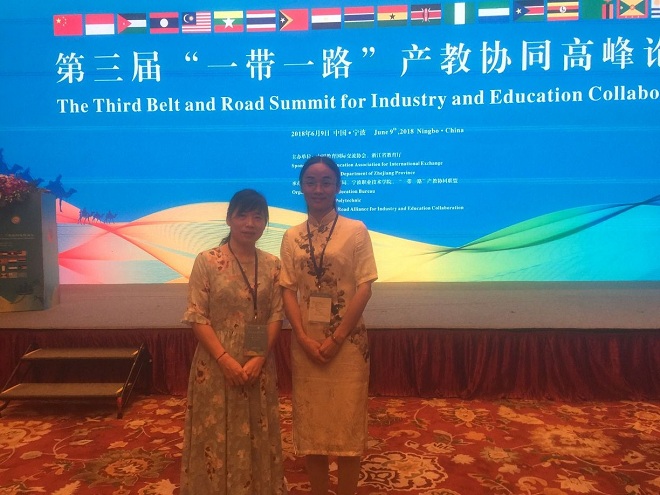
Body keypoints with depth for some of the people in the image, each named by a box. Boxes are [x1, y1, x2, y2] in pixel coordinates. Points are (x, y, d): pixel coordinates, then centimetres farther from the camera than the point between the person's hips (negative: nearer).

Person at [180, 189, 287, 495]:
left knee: (257, 437, 14)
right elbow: (196, 317, -10)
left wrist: (259, 359, -11)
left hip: (259, 365, 3)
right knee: (216, 435, 9)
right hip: (216, 364, -3)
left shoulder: (272, 264, 2)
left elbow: (276, 316, 1)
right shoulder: (207, 261, -7)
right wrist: (225, 360, -17)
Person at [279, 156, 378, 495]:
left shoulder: (356, 230, -4)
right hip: (305, 342, 3)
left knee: (347, 420, 6)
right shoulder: (291, 237, 5)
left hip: (348, 341, -3)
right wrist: (304, 338, -11)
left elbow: (364, 288, -8)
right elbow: (288, 290, 1)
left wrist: (336, 338, -13)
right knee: (310, 421, 11)